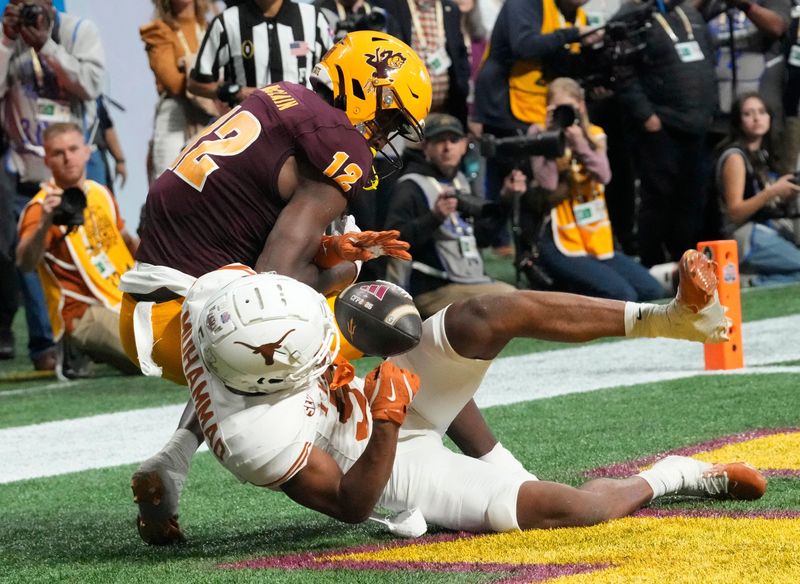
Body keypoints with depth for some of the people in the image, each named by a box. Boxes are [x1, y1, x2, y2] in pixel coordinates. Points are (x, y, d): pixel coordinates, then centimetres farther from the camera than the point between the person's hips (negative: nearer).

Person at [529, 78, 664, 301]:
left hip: (598, 241, 6)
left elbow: (604, 175, -9)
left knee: (652, 291, -3)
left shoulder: (594, 135, 9)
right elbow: (547, 184, -19)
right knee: (623, 296, -22)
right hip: (563, 246, -6)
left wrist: (579, 142, -21)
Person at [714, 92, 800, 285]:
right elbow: (734, 212, -15)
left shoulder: (763, 155, 16)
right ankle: (757, 284, -14)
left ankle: (758, 284, -9)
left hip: (771, 231, 8)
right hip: (750, 240, -8)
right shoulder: (735, 156, -8)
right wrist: (772, 191, -23)